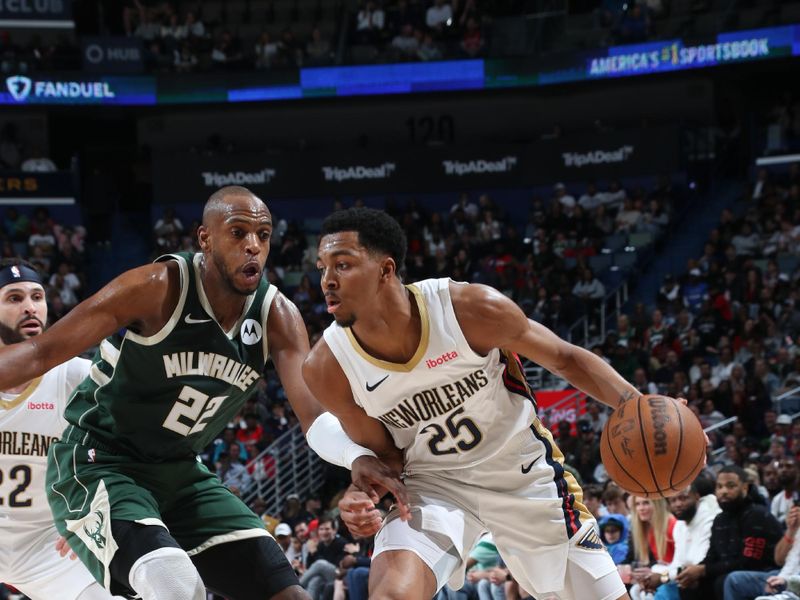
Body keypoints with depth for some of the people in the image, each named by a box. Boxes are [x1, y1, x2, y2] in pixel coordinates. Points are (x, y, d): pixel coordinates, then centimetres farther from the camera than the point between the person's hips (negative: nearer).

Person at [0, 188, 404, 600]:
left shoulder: (278, 317, -5)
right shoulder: (158, 288, -21)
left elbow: (315, 416, -13)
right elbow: (43, 353, -20)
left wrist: (357, 455, -35)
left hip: (179, 474, 7)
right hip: (97, 464, -7)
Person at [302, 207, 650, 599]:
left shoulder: (473, 309, -25)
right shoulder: (328, 368, -19)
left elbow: (566, 359, -9)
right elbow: (378, 450, -4)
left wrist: (634, 404, -24)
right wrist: (362, 495, -26)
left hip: (526, 475, 0)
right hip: (433, 483, 0)